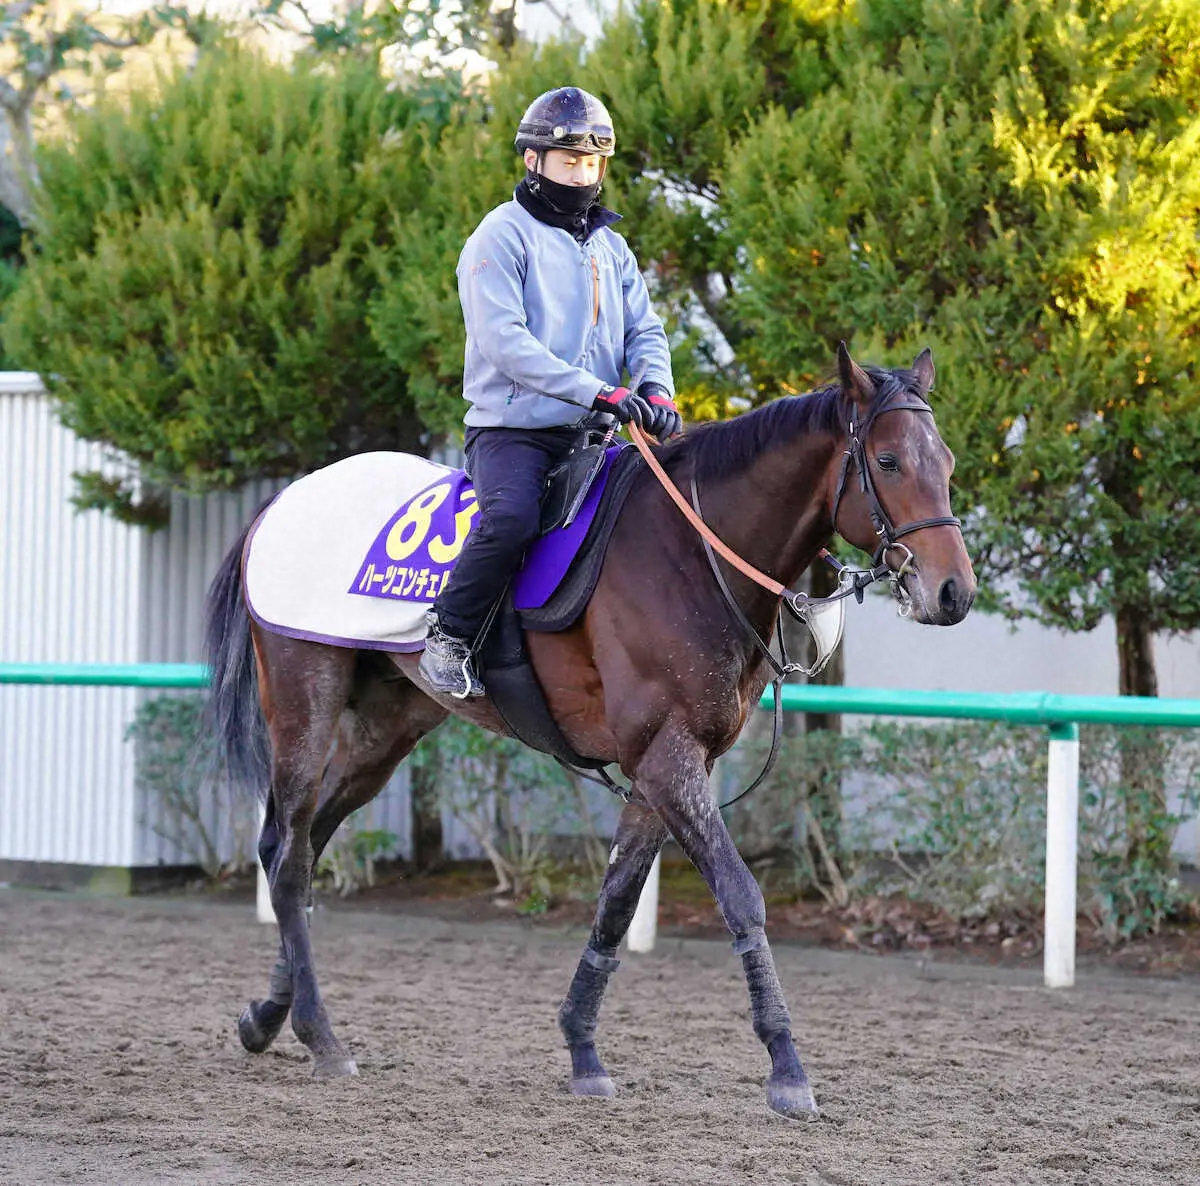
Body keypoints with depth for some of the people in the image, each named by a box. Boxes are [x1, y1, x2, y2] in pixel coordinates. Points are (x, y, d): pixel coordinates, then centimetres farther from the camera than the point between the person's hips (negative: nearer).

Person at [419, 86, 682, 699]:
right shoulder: (503, 235, -3)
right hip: (513, 426, -7)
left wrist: (655, 389, -10)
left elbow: (643, 330, 15)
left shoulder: (611, 248, 20)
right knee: (510, 519, -34)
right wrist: (597, 392, -23)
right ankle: (448, 637, -17)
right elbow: (502, 339, -15)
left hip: (591, 435, 7)